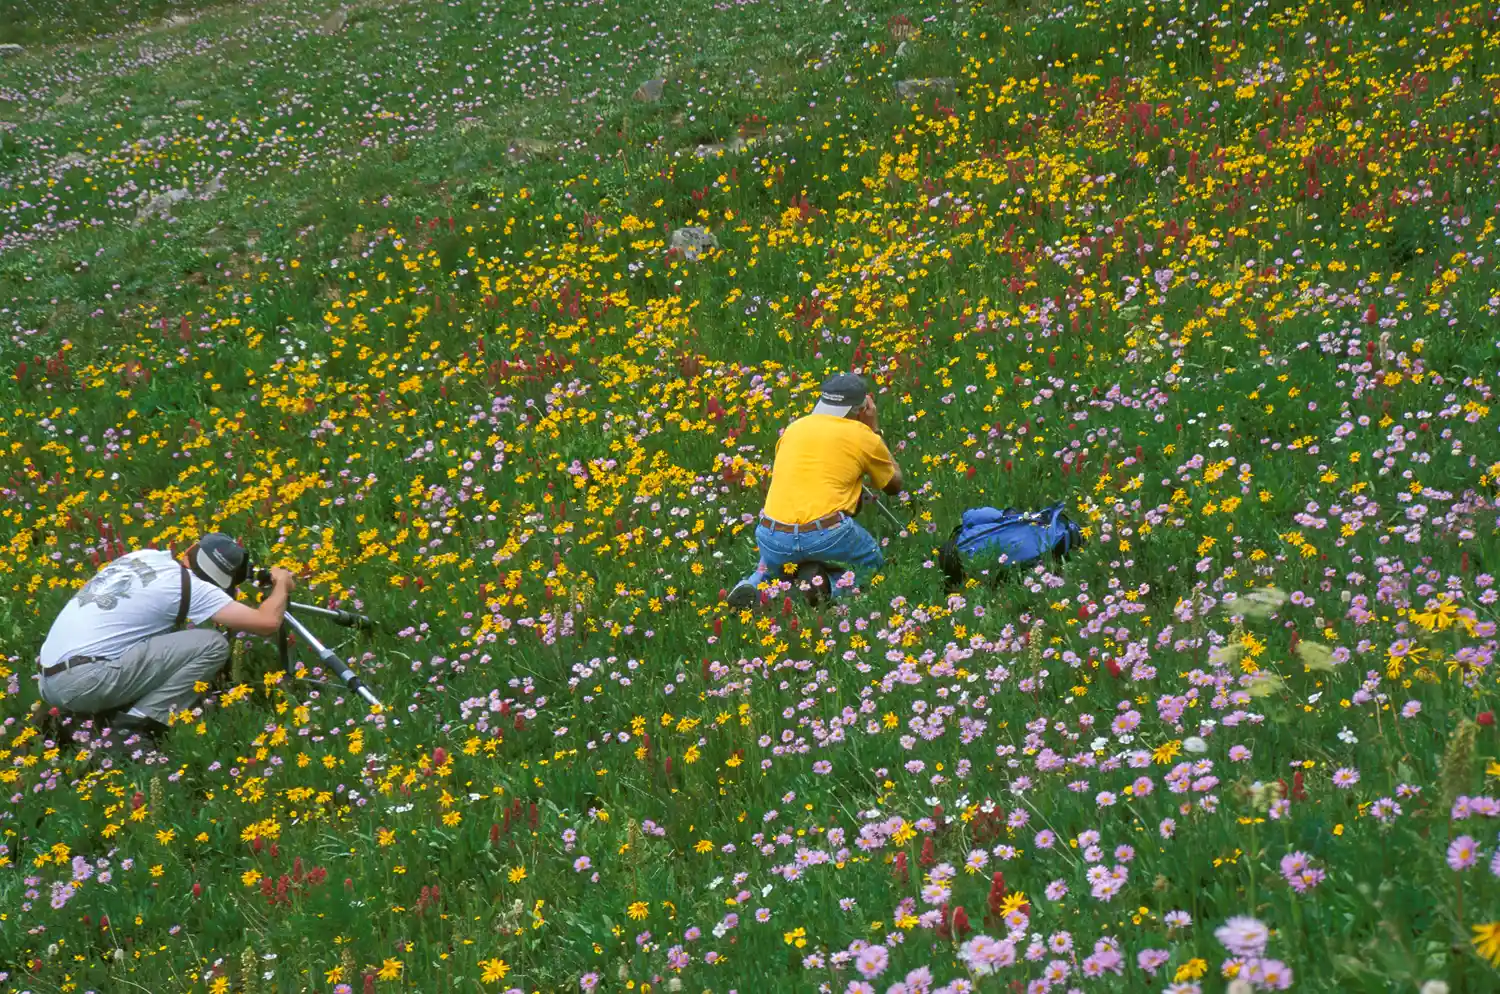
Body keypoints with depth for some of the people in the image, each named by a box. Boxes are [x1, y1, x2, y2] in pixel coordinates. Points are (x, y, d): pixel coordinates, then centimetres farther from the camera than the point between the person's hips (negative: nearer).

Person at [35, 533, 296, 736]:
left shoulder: (145, 555, 15)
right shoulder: (190, 586, -5)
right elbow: (267, 623, -9)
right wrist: (282, 585, 11)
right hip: (86, 681, -8)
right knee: (213, 645, -6)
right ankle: (137, 723, -10)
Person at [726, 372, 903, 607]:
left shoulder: (795, 427, 16)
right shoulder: (863, 436, 7)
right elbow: (895, 485, 25)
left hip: (772, 536, 4)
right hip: (827, 535, -3)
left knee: (770, 563, 38)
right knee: (871, 562, 27)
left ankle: (753, 585, 4)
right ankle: (830, 588, -3)